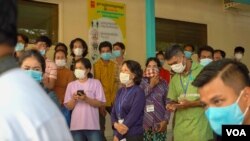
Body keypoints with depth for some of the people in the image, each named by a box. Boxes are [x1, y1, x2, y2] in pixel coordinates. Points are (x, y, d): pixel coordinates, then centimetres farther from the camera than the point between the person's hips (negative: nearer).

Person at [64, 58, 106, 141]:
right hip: (76, 126, 2)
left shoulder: (96, 83, 1)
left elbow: (101, 103, -4)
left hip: (93, 125, -2)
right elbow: (68, 106, 7)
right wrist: (74, 99, -14)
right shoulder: (71, 85, 8)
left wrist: (86, 99, -17)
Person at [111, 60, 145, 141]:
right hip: (118, 133, 6)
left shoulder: (139, 92, -9)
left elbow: (133, 115, -15)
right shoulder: (120, 91, 12)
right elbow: (113, 112, 9)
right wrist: (115, 124, -14)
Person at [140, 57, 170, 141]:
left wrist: (165, 120, -7)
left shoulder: (163, 83, 0)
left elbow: (168, 103, 1)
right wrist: (151, 86, -11)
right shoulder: (142, 82, 1)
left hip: (159, 124, 0)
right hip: (144, 124, 0)